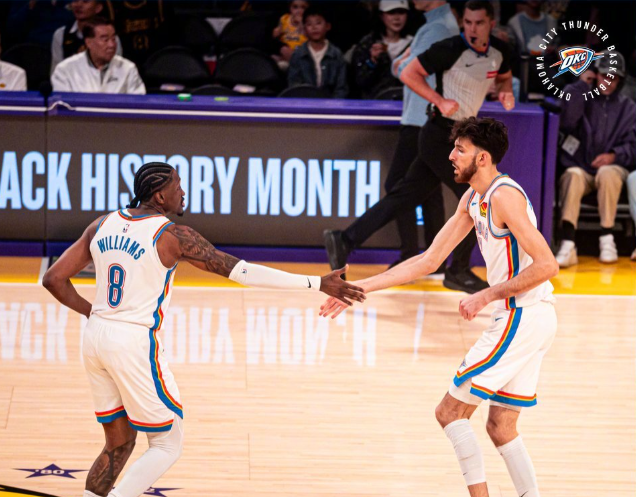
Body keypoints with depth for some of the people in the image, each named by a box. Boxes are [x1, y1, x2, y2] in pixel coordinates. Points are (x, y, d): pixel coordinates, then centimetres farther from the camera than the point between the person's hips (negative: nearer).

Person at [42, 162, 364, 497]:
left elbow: (54, 279, 4)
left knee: (119, 444, 19)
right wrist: (317, 284, -12)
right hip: (134, 343, -7)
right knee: (168, 445, 6)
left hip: (95, 336, 7)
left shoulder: (102, 226, 5)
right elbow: (242, 271, -14)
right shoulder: (173, 236, -12)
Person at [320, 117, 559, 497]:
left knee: (450, 411, -5)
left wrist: (487, 296, -18)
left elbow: (547, 265, -22)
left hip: (524, 316, -10)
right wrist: (360, 288, 12)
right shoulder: (473, 200, 14)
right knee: (501, 426, 12)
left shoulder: (505, 196, -16)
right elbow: (429, 260, 16)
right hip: (522, 318, 10)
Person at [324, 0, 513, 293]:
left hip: (459, 137, 7)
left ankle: (344, 241, 4)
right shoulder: (450, 49, -17)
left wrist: (506, 91, 3)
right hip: (441, 134, -7)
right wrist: (440, 101, -22)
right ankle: (459, 272, 6)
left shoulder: (498, 52, 5)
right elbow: (408, 74, -12)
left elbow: (505, 76, 26)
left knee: (404, 196, 5)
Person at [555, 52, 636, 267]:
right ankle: (567, 245, -45)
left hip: (613, 167, 0)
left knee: (607, 173, -36)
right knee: (573, 176, -35)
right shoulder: (583, 100, 11)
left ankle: (607, 239, -28)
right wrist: (581, 85, -7)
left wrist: (614, 155, -14)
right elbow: (566, 122, -10)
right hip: (581, 167, 0)